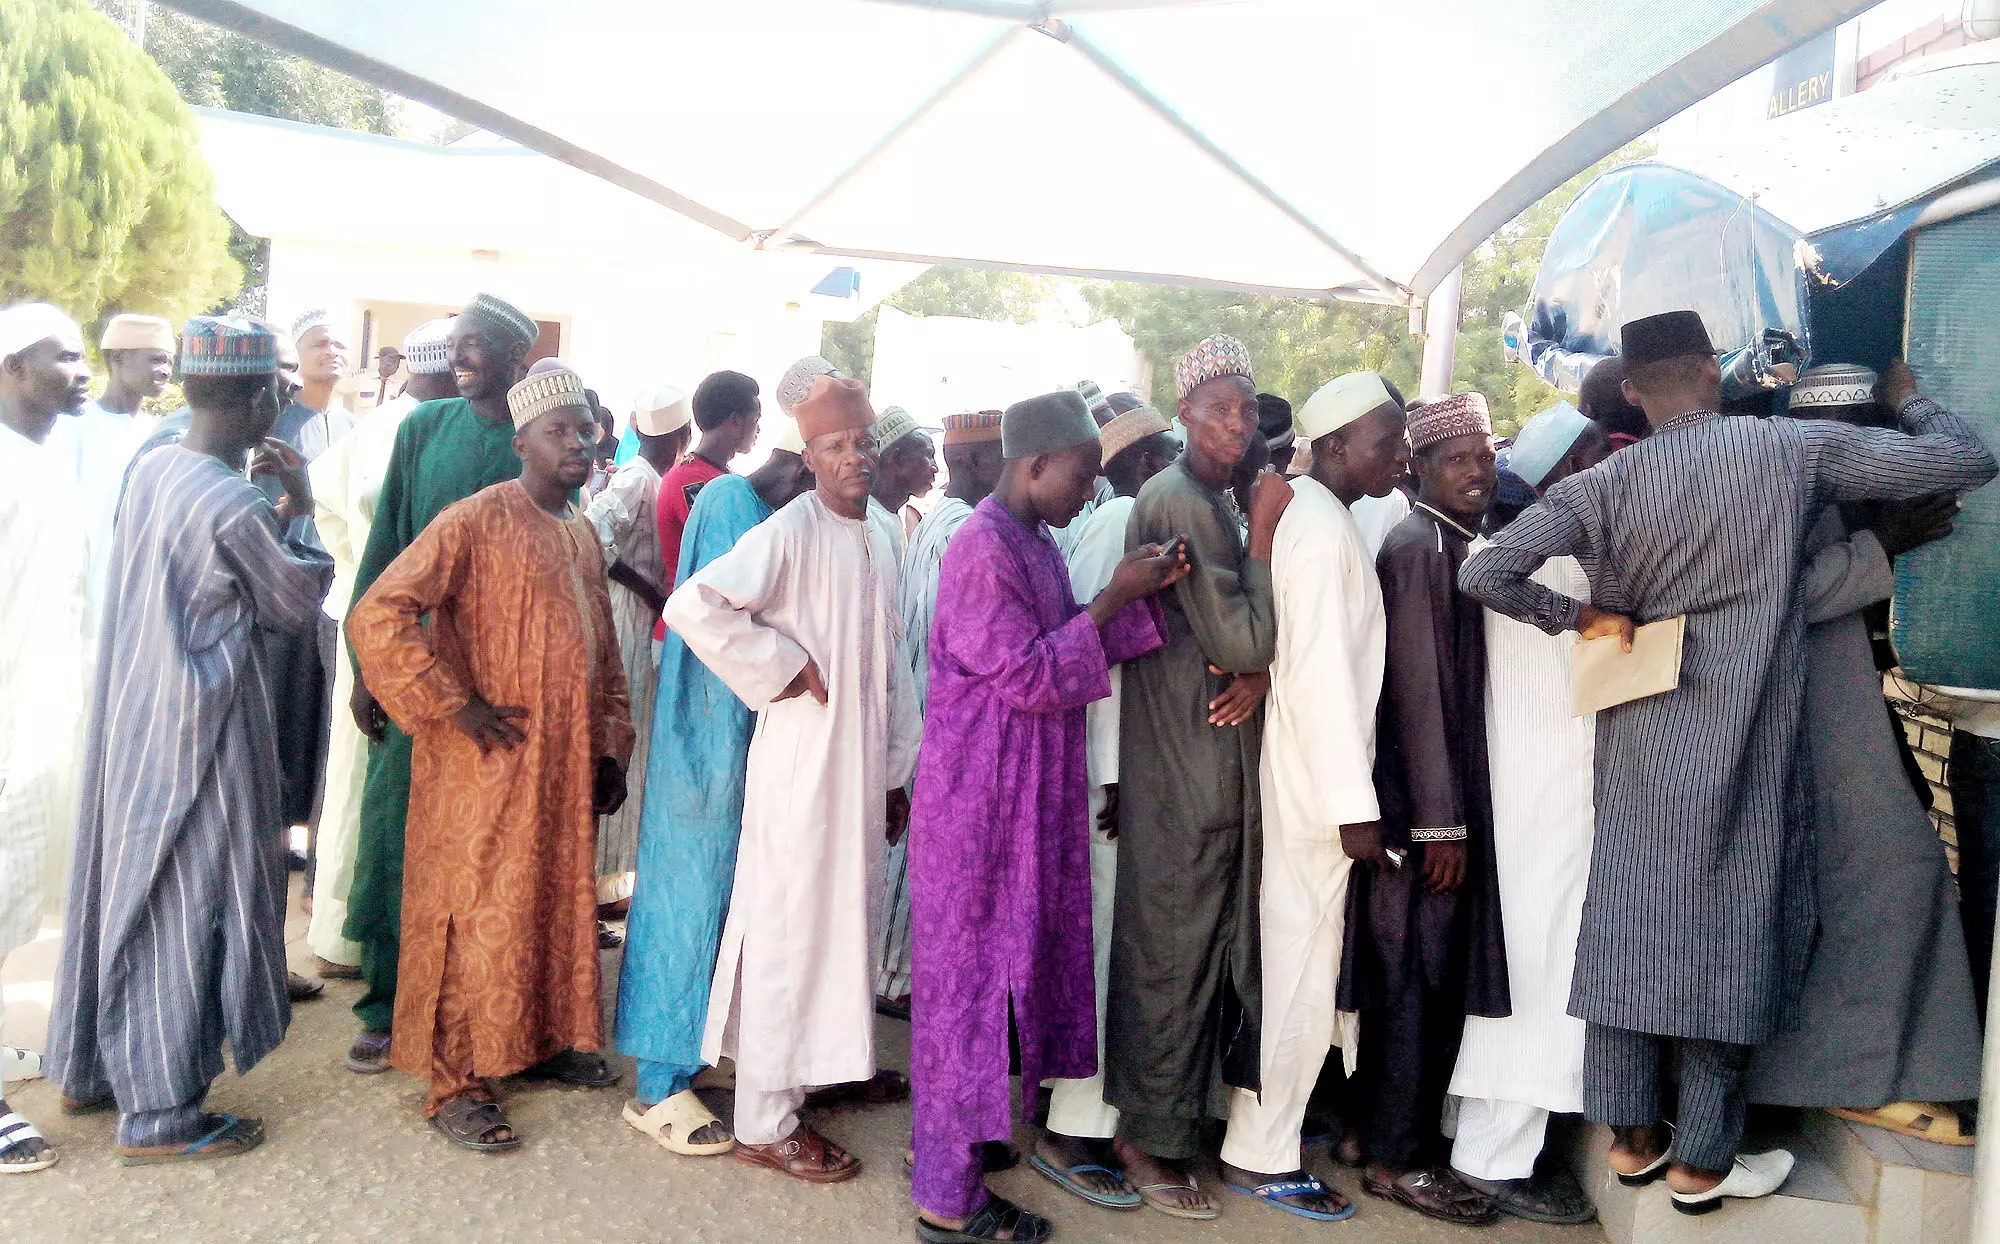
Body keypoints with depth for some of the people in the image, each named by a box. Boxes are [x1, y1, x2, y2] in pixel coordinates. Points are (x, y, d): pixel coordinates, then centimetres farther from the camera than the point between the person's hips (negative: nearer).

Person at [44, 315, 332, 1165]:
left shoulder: (150, 471, 3)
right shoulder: (234, 505, -22)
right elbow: (296, 606, -8)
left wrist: (277, 513, 3)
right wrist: (300, 510, 0)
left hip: (135, 713, 8)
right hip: (199, 731, -8)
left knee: (126, 887, 20)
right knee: (185, 907, 3)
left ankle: (90, 1069, 35)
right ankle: (161, 1116, 15)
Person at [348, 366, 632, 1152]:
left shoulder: (583, 534, 12)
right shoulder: (477, 521, -12)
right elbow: (376, 616, -20)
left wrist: (611, 747, 14)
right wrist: (455, 705, -18)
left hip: (566, 764, 7)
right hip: (489, 765, -7)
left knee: (558, 904, 16)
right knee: (477, 914, 1)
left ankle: (545, 1035, 34)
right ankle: (455, 1082, 13)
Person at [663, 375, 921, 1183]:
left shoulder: (876, 544, 12)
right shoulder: (791, 531, -13)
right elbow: (692, 606, -24)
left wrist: (896, 773, 15)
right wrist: (783, 668, -18)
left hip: (861, 764, 8)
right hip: (802, 762, -8)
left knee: (837, 921, 16)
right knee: (789, 928, 0)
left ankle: (803, 1072, 32)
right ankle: (764, 1123, 12)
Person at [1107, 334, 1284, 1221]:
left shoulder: (1217, 504, 14)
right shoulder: (1176, 501, -16)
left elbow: (1254, 635, 11)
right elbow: (1242, 638, -18)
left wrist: (1261, 670, -10)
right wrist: (1263, 531, -12)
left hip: (1224, 760, 9)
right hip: (1184, 763, -9)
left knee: (1222, 938, 16)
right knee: (1175, 946, 1)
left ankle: (1184, 1109, 31)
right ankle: (1150, 1136, 15)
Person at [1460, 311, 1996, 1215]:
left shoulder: (1602, 484, -2)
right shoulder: (1792, 449, -6)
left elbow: (1484, 573, -11)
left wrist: (1581, 616, 1)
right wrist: (1903, 399, 19)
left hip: (1637, 742, 3)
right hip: (1739, 750, -2)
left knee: (1629, 923, 10)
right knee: (1724, 935, 6)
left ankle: (1630, 1135, 21)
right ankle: (1701, 1162, 16)